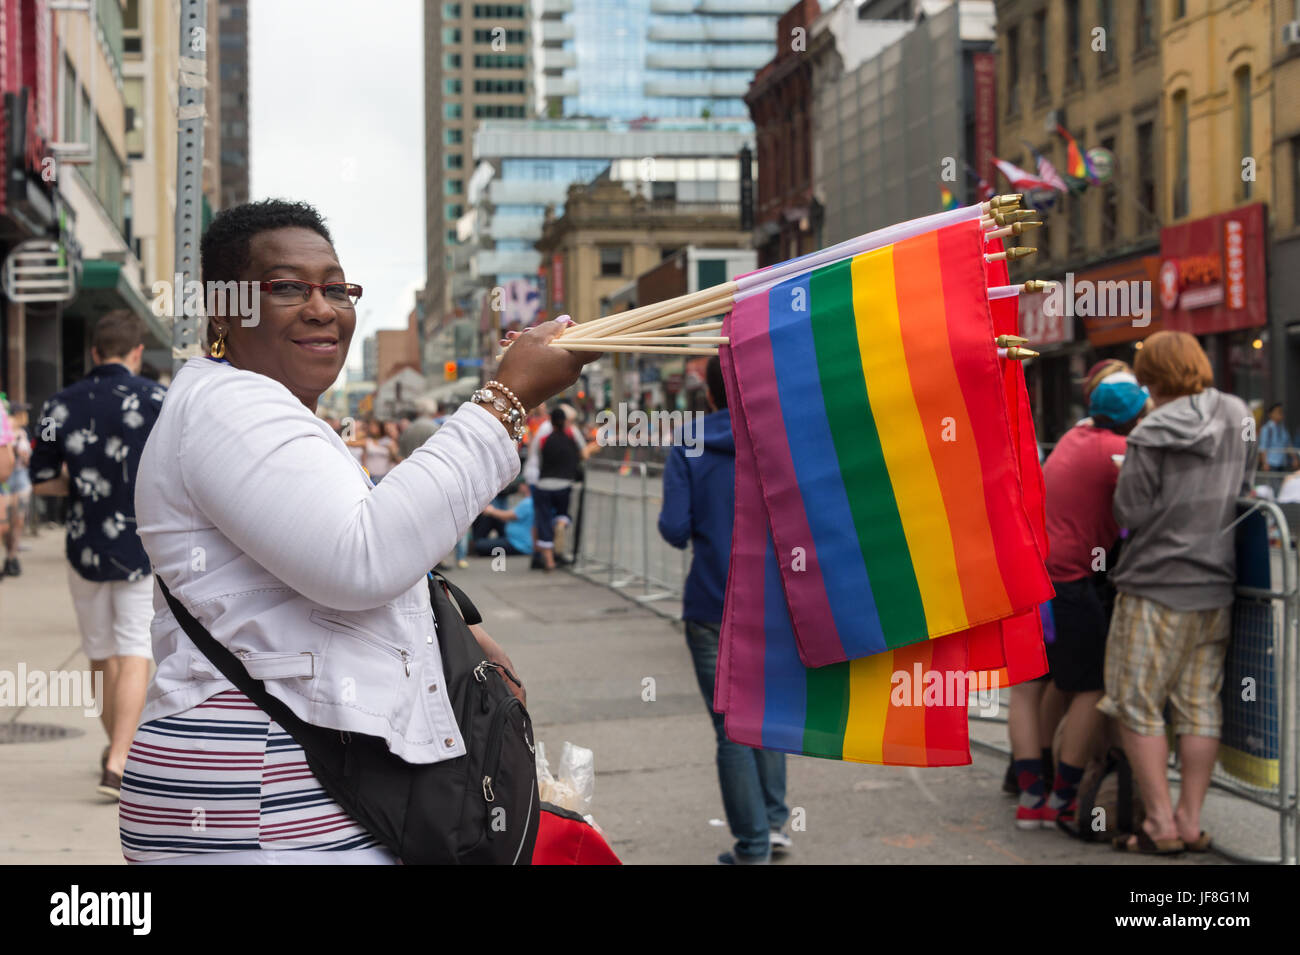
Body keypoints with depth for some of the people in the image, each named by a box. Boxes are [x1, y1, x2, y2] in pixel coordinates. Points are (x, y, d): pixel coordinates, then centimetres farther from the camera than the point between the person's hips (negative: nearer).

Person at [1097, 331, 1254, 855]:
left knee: (1138, 705, 5)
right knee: (1200, 705, 11)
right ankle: (1191, 821, 15)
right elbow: (1243, 489, 13)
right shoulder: (1238, 419, 2)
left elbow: (1130, 512, -11)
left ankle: (1161, 824, 5)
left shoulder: (1151, 437, -16)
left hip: (1156, 586, -6)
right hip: (1216, 585, 6)